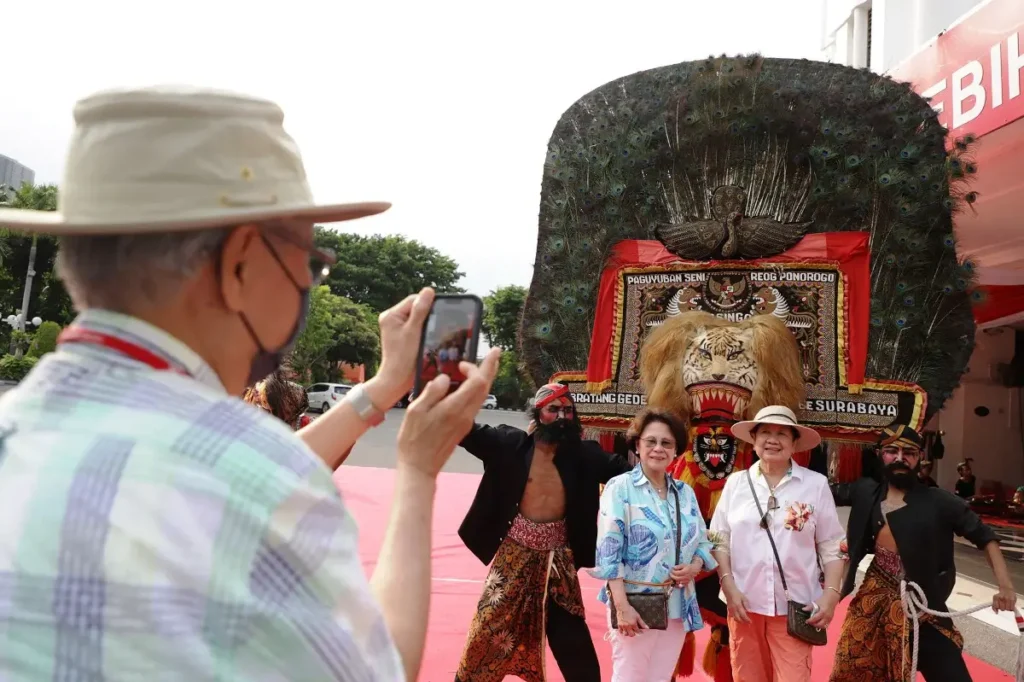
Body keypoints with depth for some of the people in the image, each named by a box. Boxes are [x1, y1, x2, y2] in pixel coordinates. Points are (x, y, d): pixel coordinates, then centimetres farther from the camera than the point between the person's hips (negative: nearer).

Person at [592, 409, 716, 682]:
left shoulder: (686, 492, 10)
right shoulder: (620, 487, -6)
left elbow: (703, 542, 14)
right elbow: (608, 551, -13)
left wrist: (695, 565, -8)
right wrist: (622, 606, -20)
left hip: (678, 605, 5)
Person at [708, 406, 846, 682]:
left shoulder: (816, 484, 0)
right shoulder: (736, 483, 4)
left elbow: (832, 546, 3)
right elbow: (719, 540, 5)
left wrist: (831, 594, -6)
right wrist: (728, 586, -5)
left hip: (794, 605, -1)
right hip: (744, 602, 2)